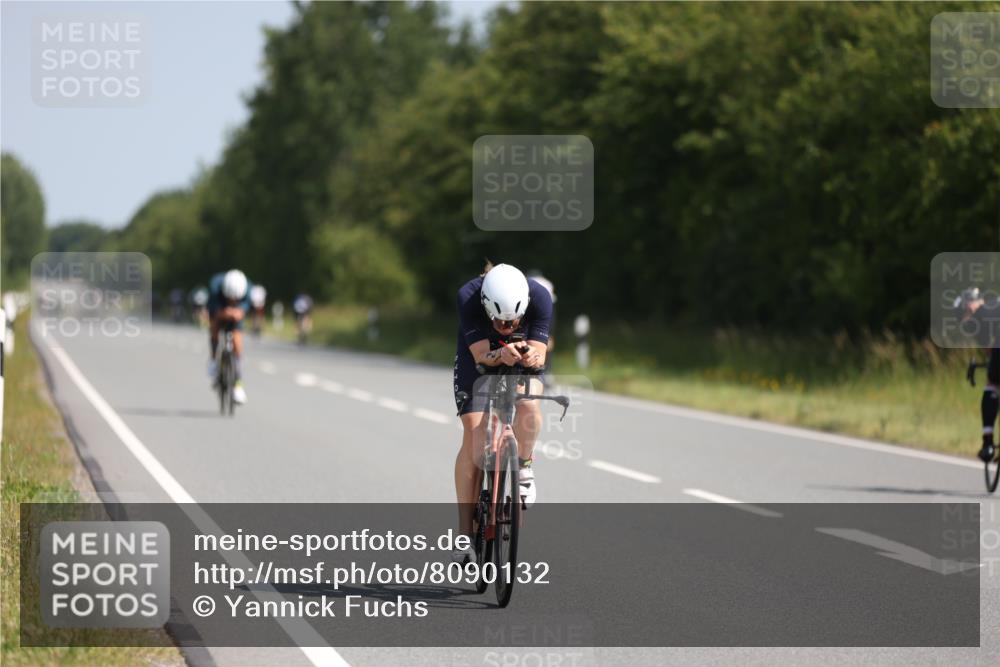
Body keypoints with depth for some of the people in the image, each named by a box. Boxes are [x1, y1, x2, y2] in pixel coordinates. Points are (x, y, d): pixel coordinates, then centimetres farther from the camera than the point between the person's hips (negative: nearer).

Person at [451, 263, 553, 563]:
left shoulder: (539, 297, -32)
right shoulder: (468, 297, -35)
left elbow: (539, 353, -31)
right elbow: (481, 355, -37)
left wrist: (533, 356, -55)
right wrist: (500, 355, -58)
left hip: (523, 362, 1)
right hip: (479, 359, -1)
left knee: (528, 403, -34)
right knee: (474, 434, -14)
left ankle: (524, 469, -6)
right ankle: (465, 532, -9)